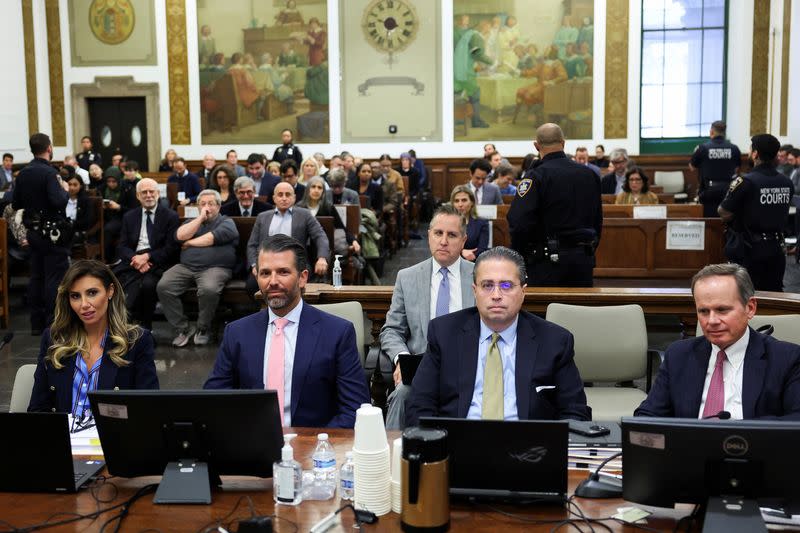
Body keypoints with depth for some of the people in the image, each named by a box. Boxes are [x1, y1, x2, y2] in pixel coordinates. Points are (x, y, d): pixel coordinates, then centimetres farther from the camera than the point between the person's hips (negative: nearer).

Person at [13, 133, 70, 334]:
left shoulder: (23, 174, 6)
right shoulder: (49, 172, -17)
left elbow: (16, 205, 11)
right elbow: (59, 202, -26)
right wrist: (65, 190, -7)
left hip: (34, 232, 7)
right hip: (52, 233, -7)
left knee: (36, 276, 12)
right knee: (54, 278, -3)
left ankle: (37, 323, 17)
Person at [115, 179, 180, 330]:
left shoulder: (170, 216, 6)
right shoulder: (129, 217, 18)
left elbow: (172, 248, -3)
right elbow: (122, 247, 11)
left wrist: (147, 256, -16)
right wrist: (135, 258, -11)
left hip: (158, 262, -3)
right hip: (133, 261, 3)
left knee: (147, 283, -36)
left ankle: (145, 327, -14)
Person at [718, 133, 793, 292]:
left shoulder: (745, 182, -17)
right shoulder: (787, 183, 1)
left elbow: (725, 214, -14)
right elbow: (781, 213, 13)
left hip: (749, 250, -5)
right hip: (776, 249, 5)